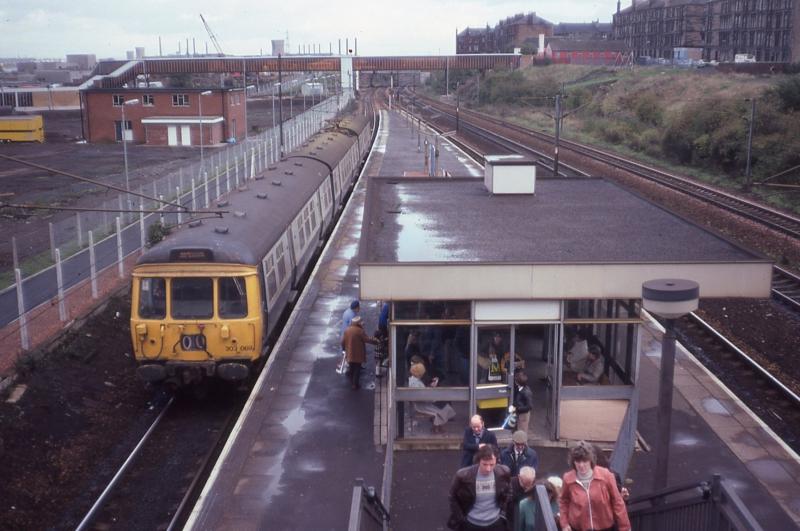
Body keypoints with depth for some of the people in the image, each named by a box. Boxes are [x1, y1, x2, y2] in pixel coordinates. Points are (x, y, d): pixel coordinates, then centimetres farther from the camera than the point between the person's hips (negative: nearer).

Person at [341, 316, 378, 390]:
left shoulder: (347, 330, 1)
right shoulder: (360, 331, -17)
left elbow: (343, 341, 6)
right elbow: (367, 339, -16)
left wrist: (344, 348, 22)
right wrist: (375, 341, -1)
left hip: (349, 354, 6)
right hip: (357, 354, -6)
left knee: (352, 369, 19)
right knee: (357, 369, 5)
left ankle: (352, 382, 28)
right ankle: (355, 384, 7)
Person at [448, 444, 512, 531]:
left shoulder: (503, 473, -15)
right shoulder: (464, 475, -22)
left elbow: (508, 493, 7)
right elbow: (453, 497, -4)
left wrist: (503, 512, 1)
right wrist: (459, 519, -6)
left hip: (495, 523, 2)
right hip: (471, 524, -1)